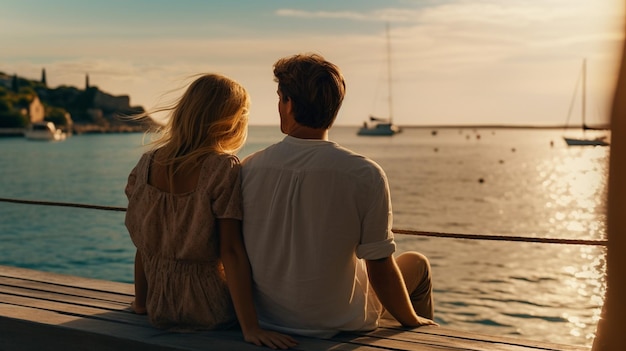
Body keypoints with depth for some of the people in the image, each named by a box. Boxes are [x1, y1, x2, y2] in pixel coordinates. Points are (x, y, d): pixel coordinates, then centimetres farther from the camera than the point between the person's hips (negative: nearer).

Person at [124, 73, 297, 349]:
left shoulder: (147, 164, -2)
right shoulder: (224, 169, -17)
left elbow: (144, 242, 3)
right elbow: (230, 250, -21)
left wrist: (141, 301, 16)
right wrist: (250, 328, -20)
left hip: (159, 309, 5)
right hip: (209, 309, -5)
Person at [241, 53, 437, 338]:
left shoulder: (248, 169, -12)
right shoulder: (365, 175, -22)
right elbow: (380, 269, -16)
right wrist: (413, 321, 3)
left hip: (268, 318, 4)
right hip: (337, 323, -4)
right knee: (417, 263, 23)